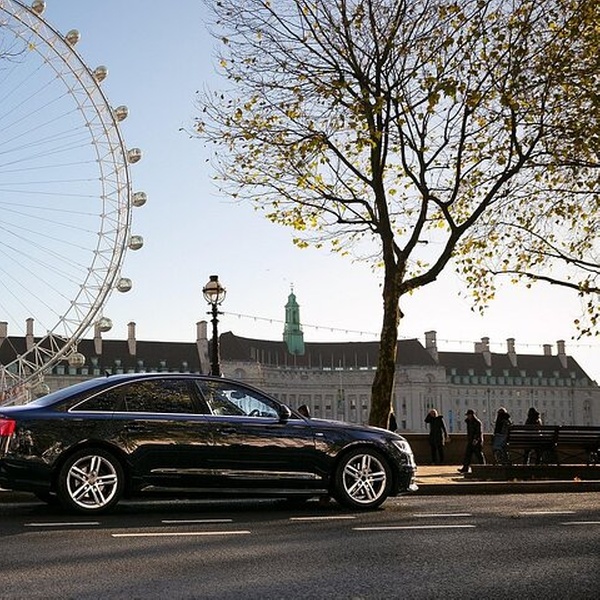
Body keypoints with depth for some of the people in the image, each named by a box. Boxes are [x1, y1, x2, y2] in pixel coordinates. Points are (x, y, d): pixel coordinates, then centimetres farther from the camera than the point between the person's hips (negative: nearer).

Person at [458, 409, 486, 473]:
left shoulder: (477, 422, -13)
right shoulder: (469, 422, 13)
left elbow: (479, 432, -19)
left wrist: (476, 439, -29)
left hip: (477, 441, -8)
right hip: (470, 441, 8)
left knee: (479, 455, -2)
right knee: (467, 454, 3)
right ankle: (465, 468, 2)